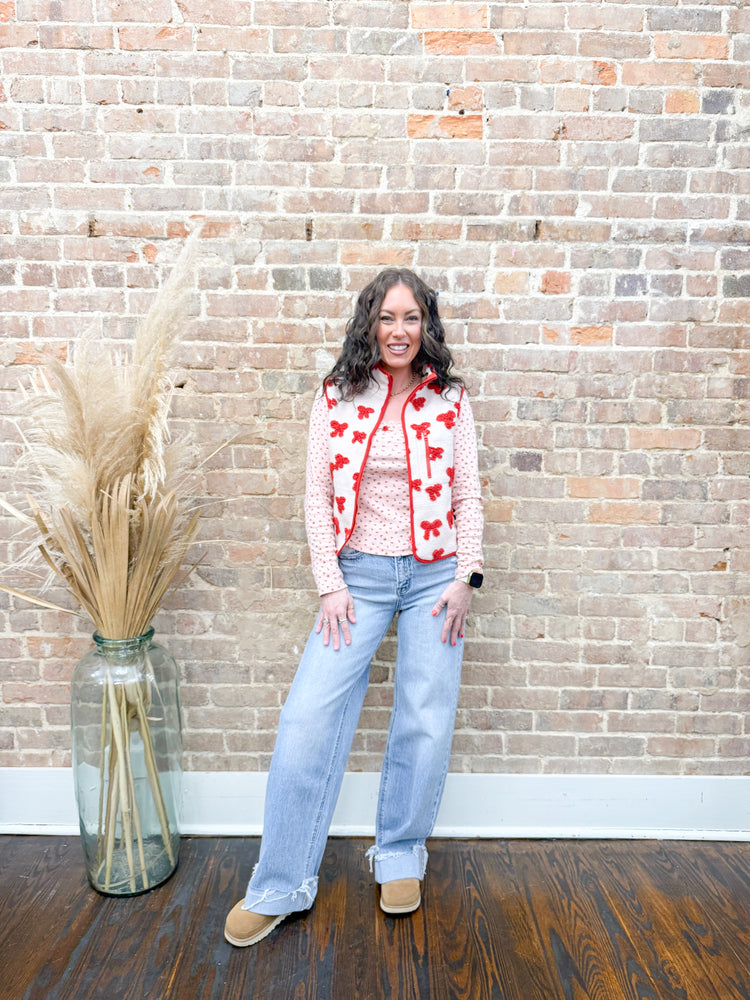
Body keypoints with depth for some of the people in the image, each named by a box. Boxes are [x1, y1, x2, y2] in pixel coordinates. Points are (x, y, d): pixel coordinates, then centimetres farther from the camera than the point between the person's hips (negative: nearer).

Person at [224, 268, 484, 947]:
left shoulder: (451, 400, 1)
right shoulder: (336, 398, 0)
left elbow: (467, 495, 3)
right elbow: (318, 495, 0)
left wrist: (467, 577, -5)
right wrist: (330, 585, -6)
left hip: (435, 576, 1)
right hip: (359, 574, 0)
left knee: (425, 724, 6)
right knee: (309, 719, -4)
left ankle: (401, 857, 32)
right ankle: (280, 887, 15)